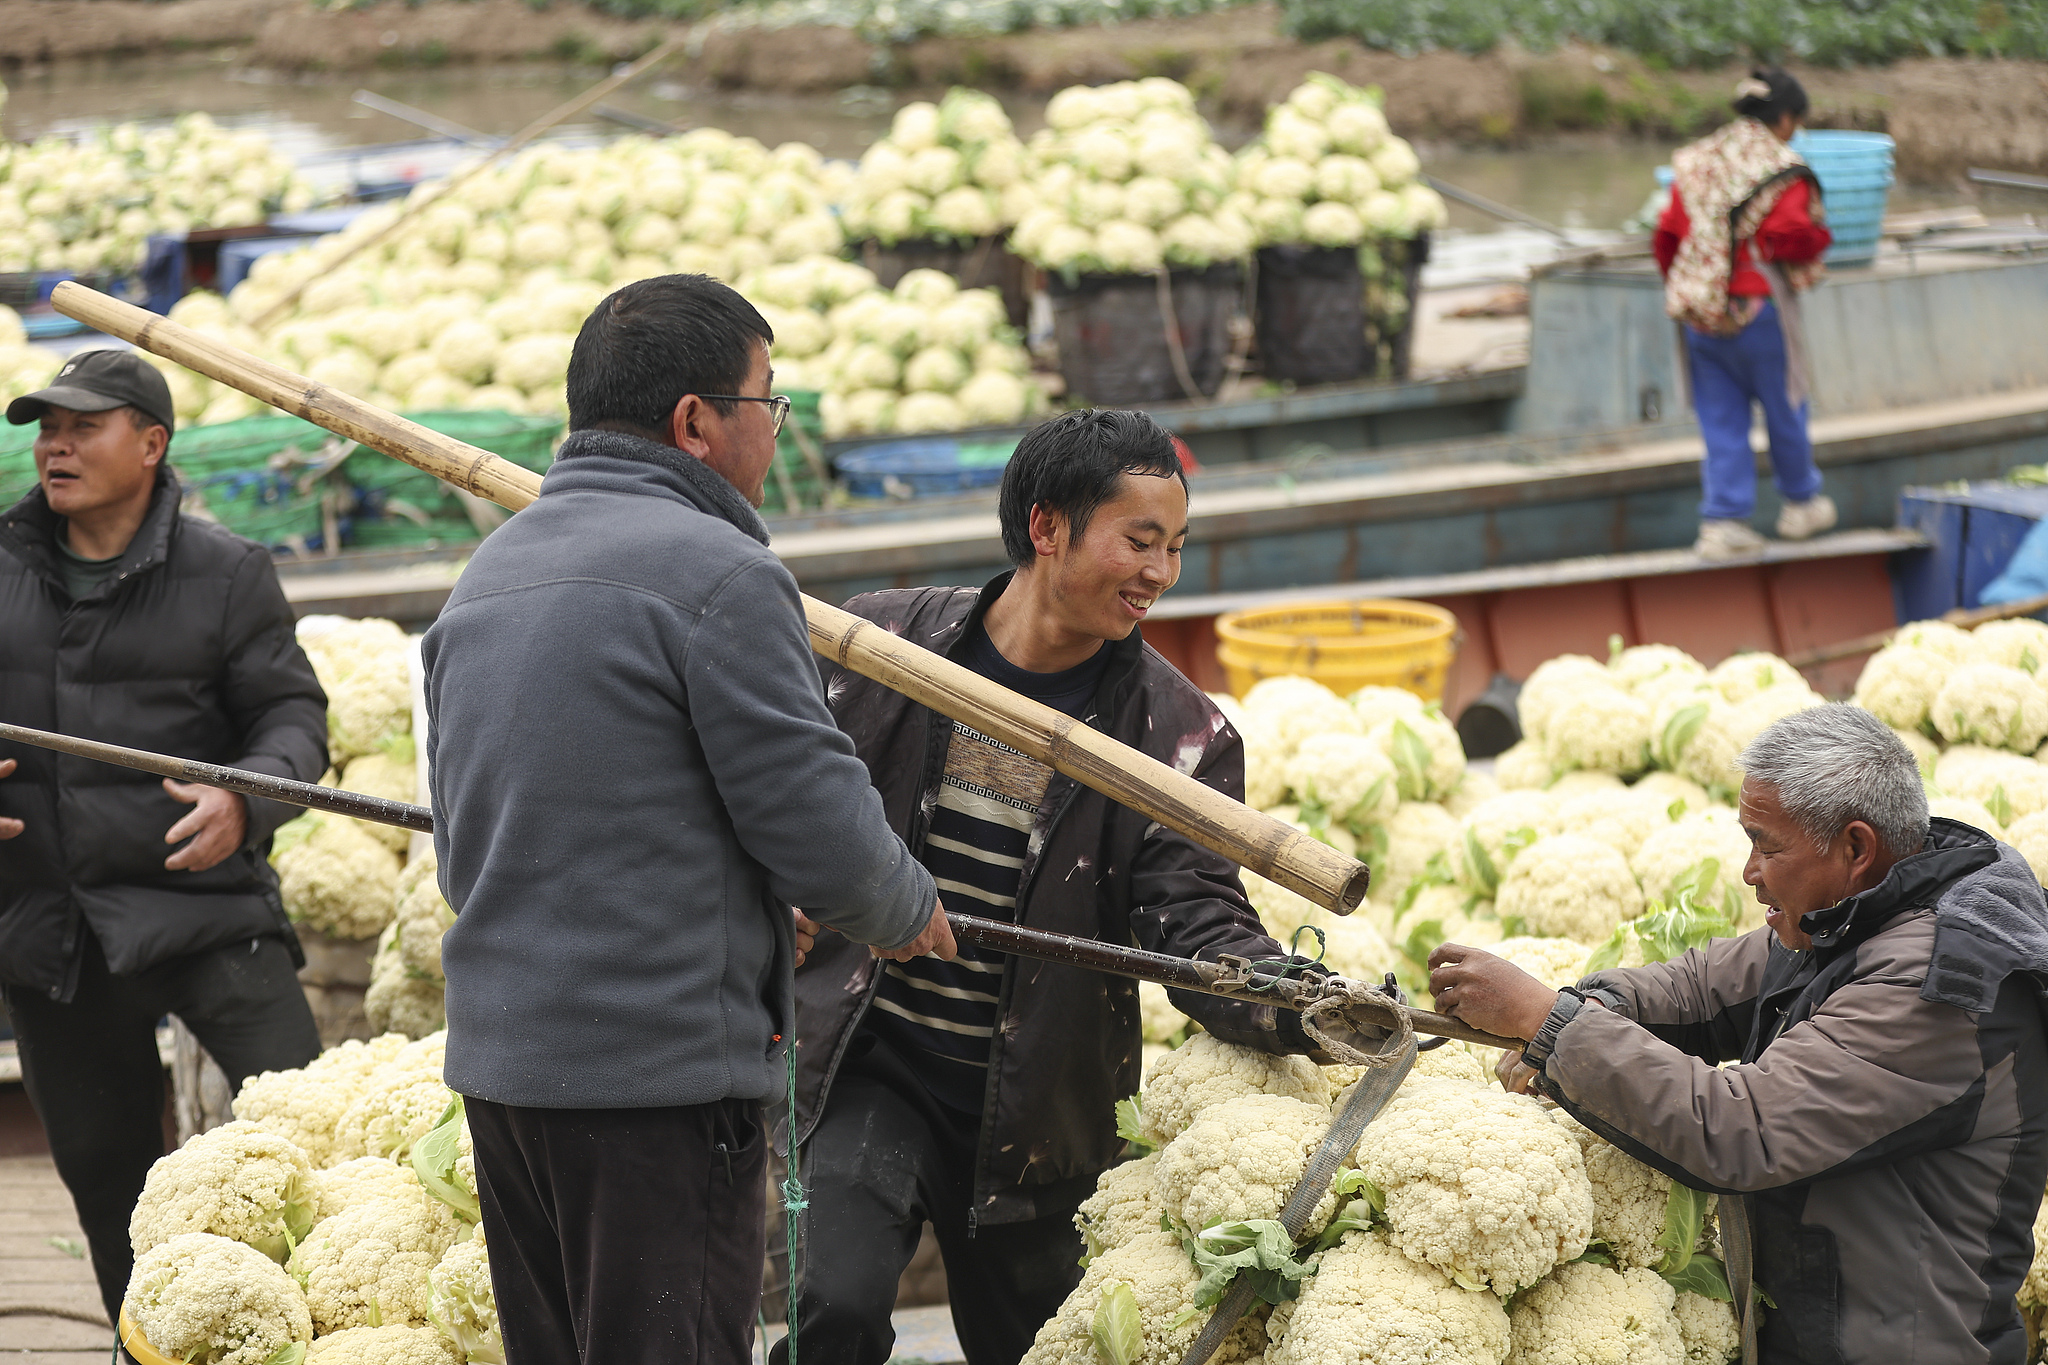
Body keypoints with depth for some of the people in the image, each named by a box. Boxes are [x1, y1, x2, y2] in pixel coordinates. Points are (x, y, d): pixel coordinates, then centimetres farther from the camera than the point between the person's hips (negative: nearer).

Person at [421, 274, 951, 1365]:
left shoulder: (487, 573, 15)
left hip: (496, 1059, 8)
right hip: (661, 1072, -8)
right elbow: (822, 833, -15)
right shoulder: (716, 569, -13)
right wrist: (908, 914, 8)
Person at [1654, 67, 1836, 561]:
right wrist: (1819, 237, -4)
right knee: (1784, 408, 15)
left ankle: (1723, 521, 3)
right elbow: (1790, 235, -25)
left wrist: (1681, 285, 20)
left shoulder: (1694, 163, 8)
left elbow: (1666, 236, 7)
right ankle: (1801, 503, 31)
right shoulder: (1784, 172, -10)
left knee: (1721, 421, 9)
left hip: (1701, 315, 5)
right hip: (1759, 311, -5)